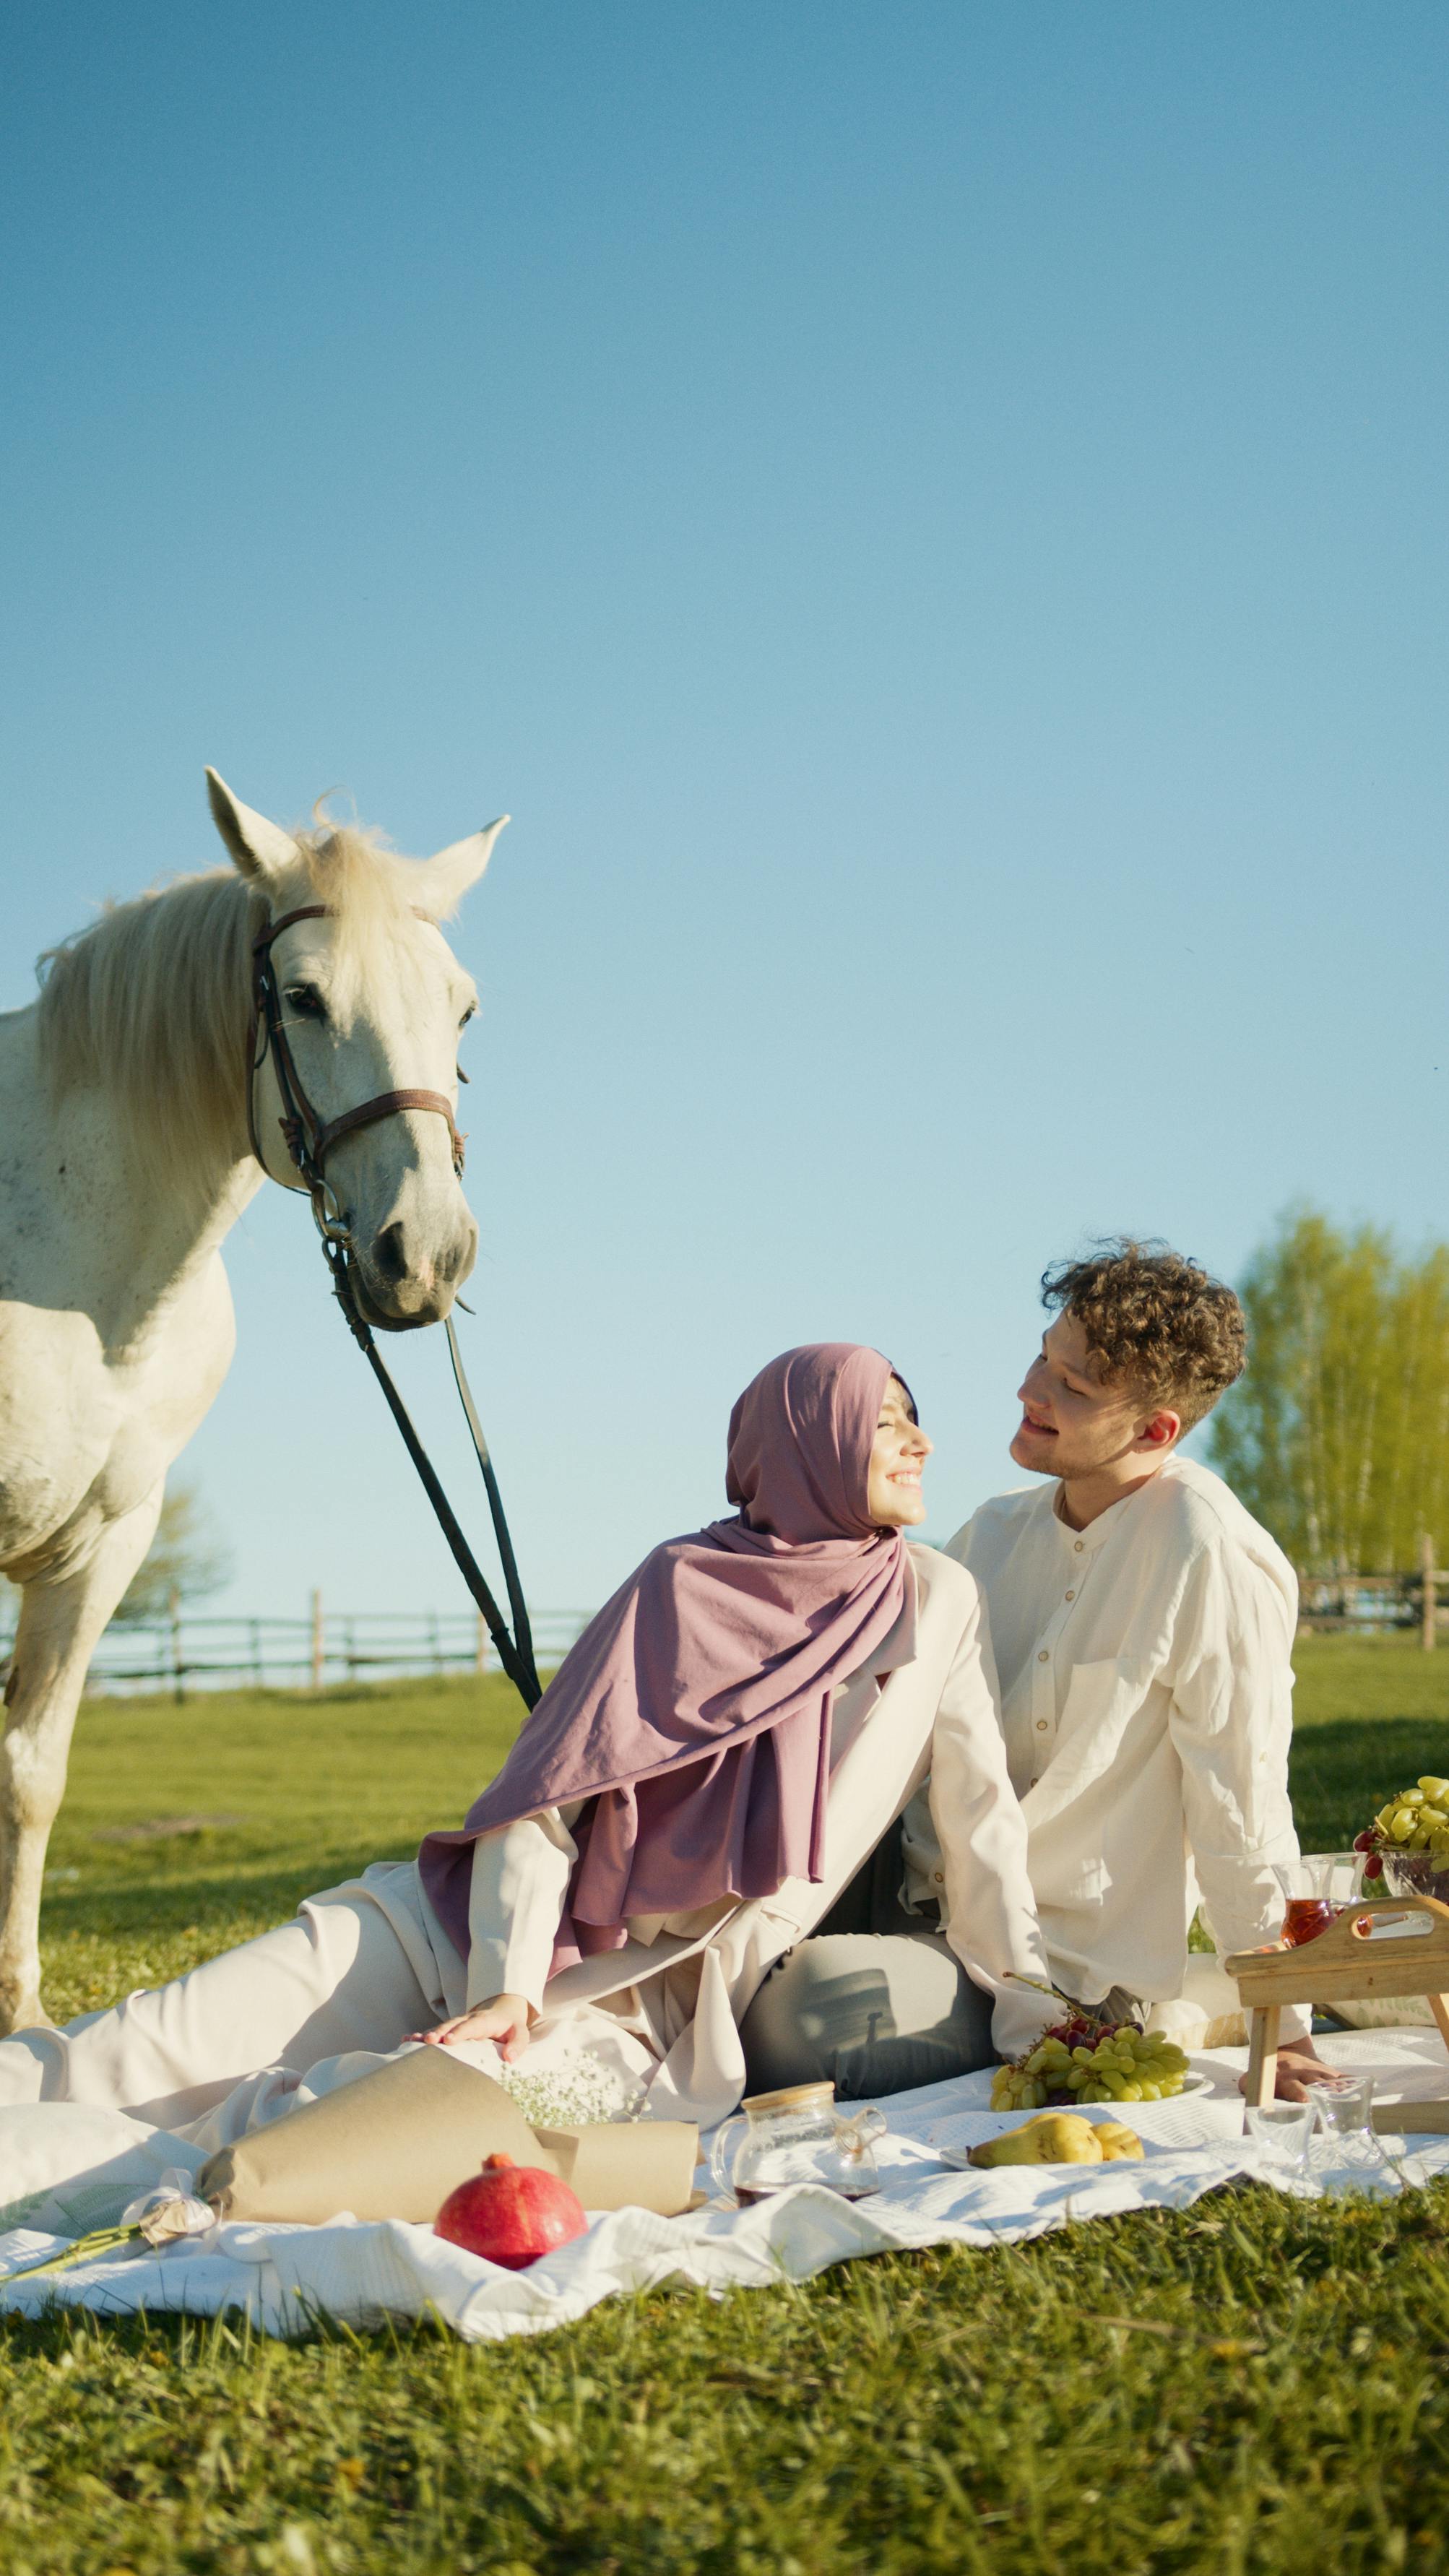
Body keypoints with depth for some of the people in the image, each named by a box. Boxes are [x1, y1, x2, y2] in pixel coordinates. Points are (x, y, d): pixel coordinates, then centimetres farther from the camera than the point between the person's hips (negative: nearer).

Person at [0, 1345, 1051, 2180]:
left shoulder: (936, 1601, 1)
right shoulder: (680, 1584, -1)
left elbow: (980, 1815, 3)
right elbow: (545, 1796, -5)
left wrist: (1034, 2017, 0)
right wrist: (508, 1986, -18)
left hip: (636, 2016, -1)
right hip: (460, 1929, 1)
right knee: (134, 2056, -15)